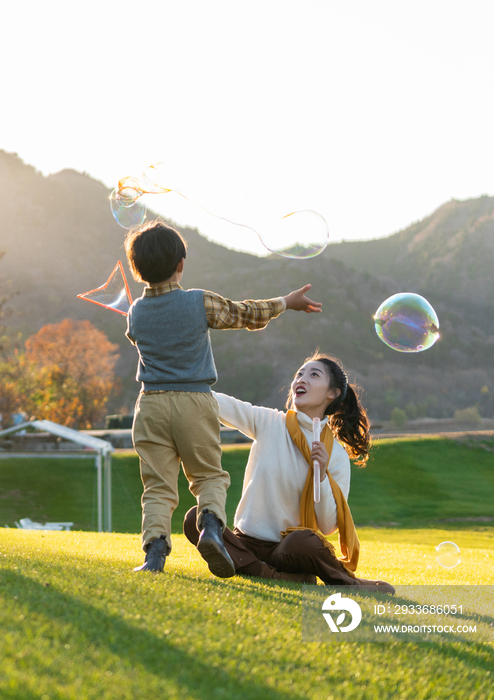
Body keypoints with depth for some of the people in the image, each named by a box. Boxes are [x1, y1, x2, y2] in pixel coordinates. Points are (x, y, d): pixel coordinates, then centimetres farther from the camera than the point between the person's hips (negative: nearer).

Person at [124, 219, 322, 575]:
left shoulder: (136, 313, 4)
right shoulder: (201, 303, -5)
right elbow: (248, 314, 7)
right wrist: (288, 301, 24)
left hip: (152, 404, 2)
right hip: (195, 402, -2)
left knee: (158, 485, 4)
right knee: (210, 475, 12)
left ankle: (155, 547, -13)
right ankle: (211, 523, -15)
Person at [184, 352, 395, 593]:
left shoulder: (337, 455, -1)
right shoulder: (268, 422, 3)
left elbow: (328, 526, -6)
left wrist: (322, 475, -18)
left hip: (290, 547, -3)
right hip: (248, 542, 3)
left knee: (303, 541, -39)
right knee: (195, 519, -26)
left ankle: (348, 581, -9)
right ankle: (283, 578, -27)